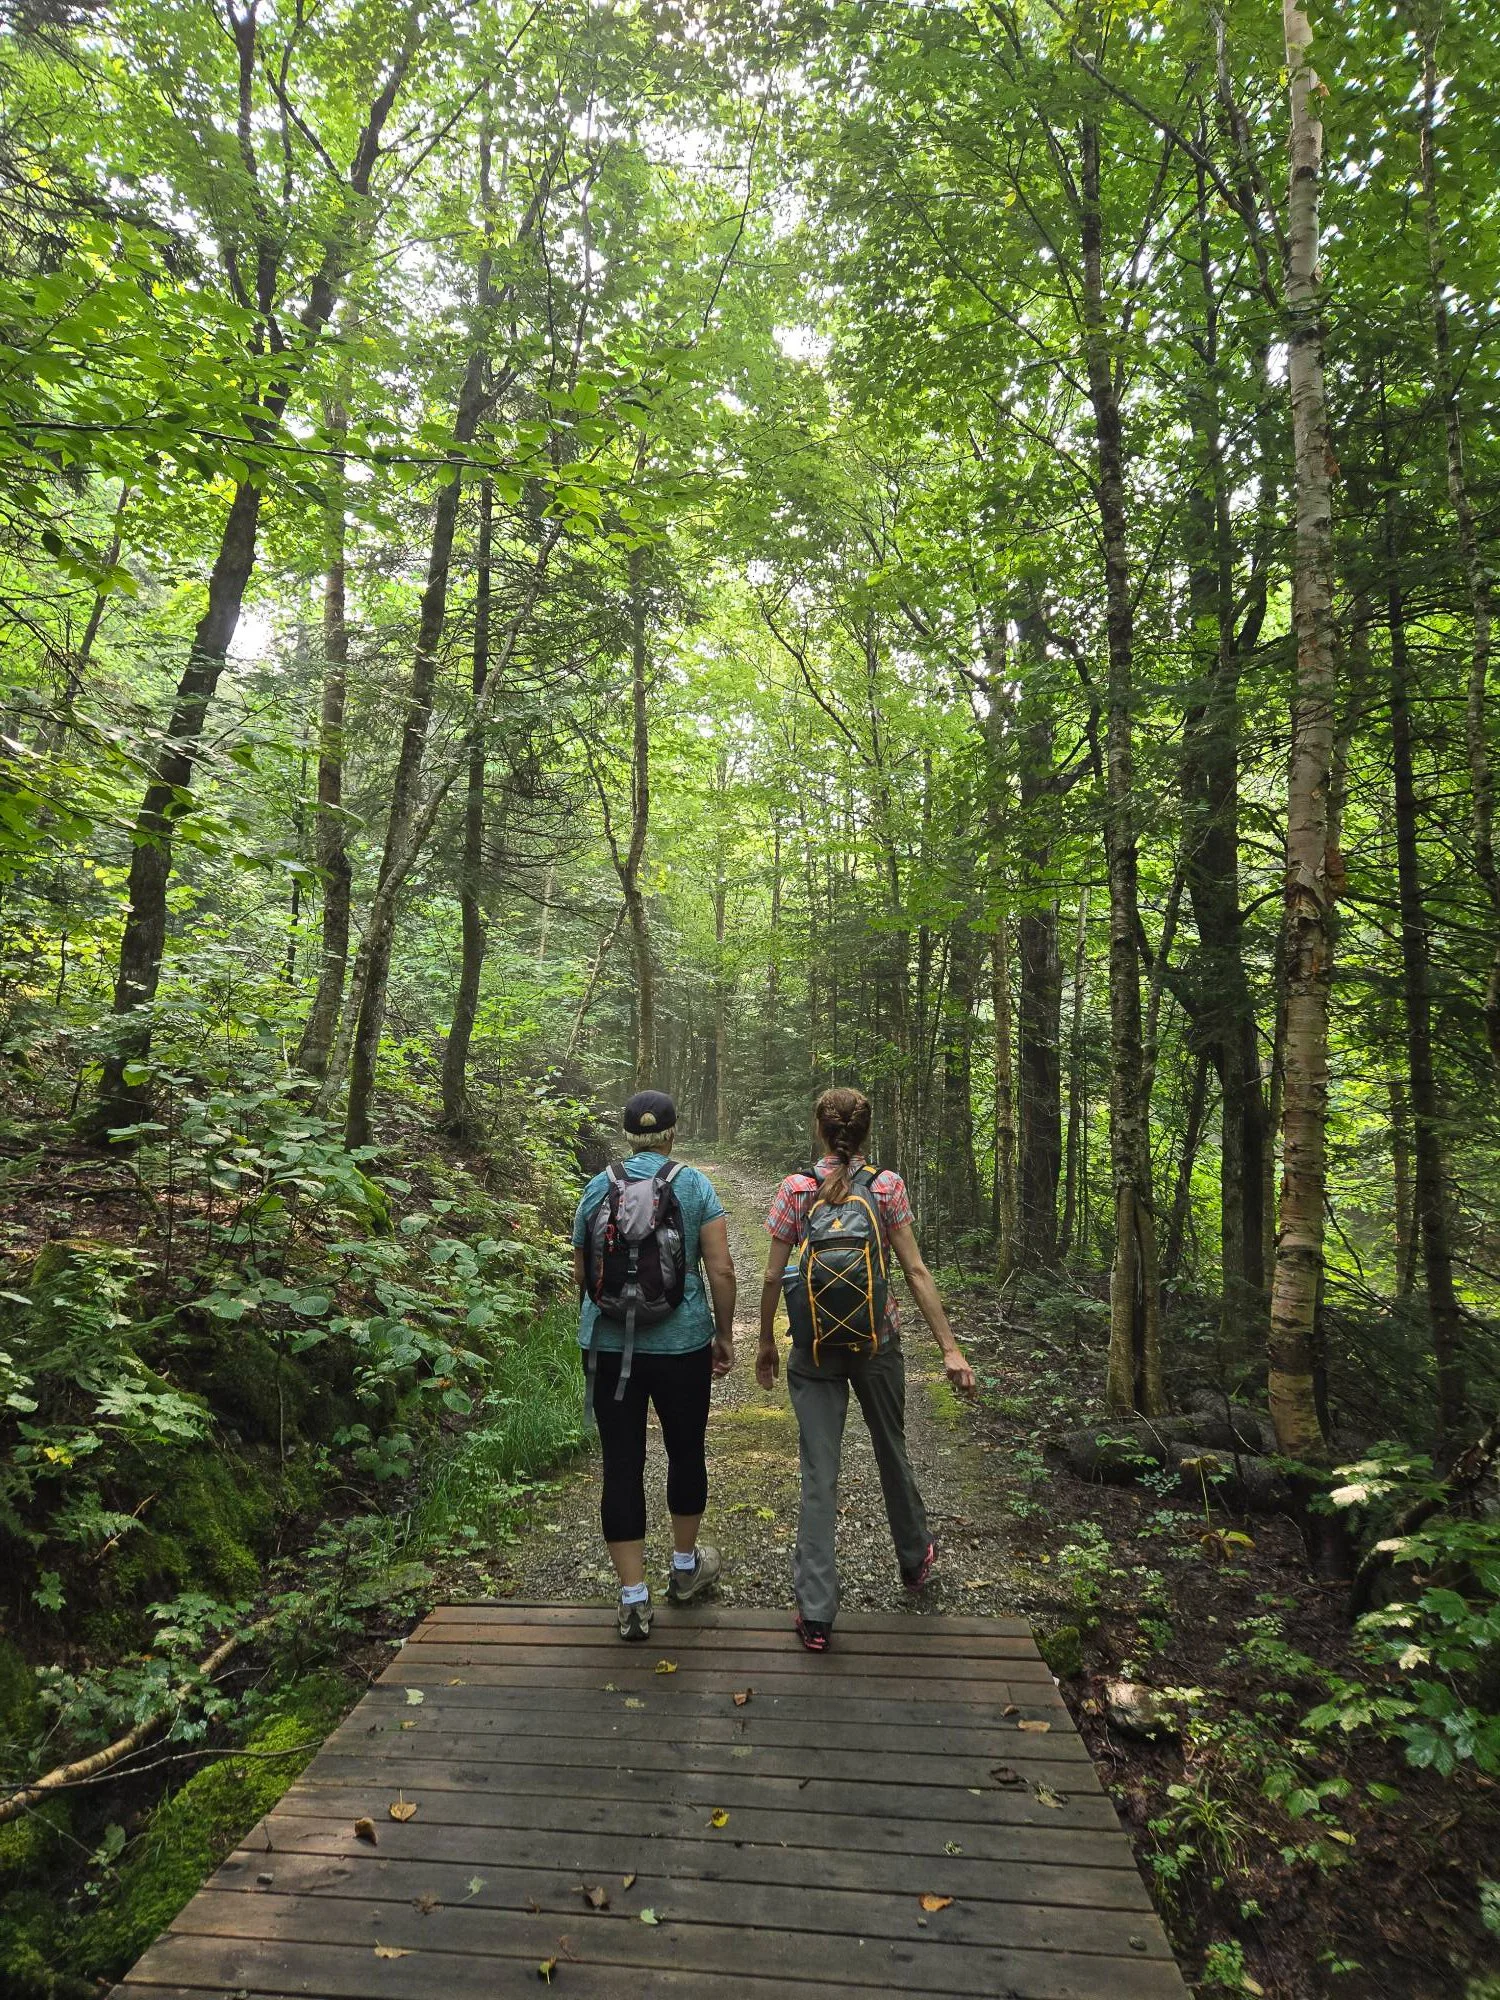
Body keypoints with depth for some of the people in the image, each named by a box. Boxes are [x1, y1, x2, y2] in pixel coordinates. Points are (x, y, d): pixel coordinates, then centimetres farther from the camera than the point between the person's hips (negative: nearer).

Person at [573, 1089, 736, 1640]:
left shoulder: (597, 1188, 1)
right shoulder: (695, 1185, -6)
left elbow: (581, 1274, 9)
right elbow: (721, 1270, -9)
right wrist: (724, 1335, 3)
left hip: (608, 1346, 1)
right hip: (681, 1344, -1)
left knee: (622, 1464, 8)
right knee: (686, 1451, 19)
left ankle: (633, 1600, 14)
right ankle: (685, 1567, 38)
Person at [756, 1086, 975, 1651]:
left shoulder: (795, 1189, -7)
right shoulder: (887, 1186, -7)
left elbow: (773, 1277, -5)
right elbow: (916, 1272, -9)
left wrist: (766, 1341, 9)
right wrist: (949, 1348, -5)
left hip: (813, 1347, -1)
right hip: (876, 1340, 1)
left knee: (819, 1474, 5)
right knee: (891, 1451, 23)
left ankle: (816, 1613, 8)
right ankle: (914, 1558, 45)